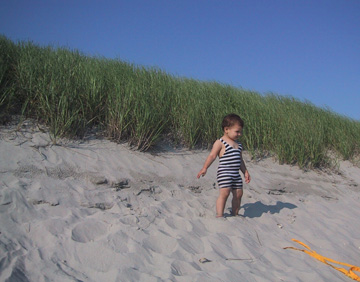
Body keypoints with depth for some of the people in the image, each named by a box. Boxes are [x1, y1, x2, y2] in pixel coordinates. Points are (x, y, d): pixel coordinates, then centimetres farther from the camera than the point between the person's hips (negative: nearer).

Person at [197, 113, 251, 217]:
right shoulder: (220, 143, -6)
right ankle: (219, 215, -6)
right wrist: (204, 168, -12)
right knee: (224, 193, -14)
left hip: (236, 174, 7)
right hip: (224, 173, -7)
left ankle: (235, 214, 23)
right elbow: (212, 155, -9)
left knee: (238, 194, 8)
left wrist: (245, 172, 22)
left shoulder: (238, 144, 17)